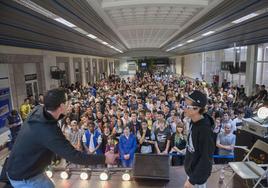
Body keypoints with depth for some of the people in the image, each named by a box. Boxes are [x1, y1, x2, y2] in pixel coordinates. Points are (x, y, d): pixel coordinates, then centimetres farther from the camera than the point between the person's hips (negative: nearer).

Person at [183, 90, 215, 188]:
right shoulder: (194, 121, -7)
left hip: (199, 171, -7)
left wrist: (192, 180, -20)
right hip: (191, 167, 7)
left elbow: (206, 158, -26)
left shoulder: (205, 129, -32)